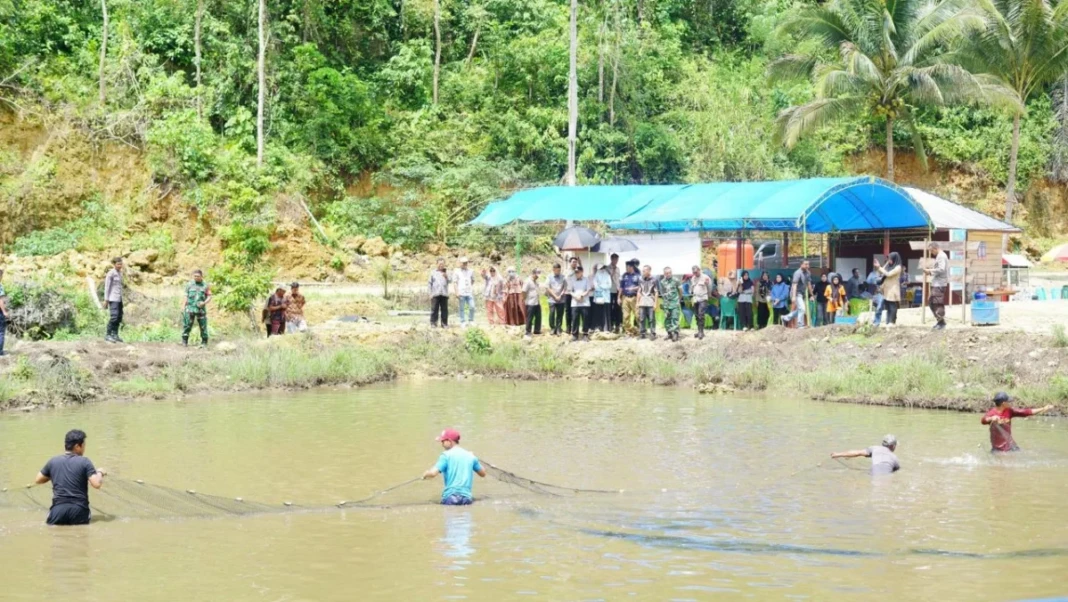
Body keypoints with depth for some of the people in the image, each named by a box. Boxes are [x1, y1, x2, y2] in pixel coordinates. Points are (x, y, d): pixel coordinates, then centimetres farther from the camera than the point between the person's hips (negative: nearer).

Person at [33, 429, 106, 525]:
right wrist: (99, 472, 12)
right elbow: (97, 484, -8)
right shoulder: (84, 462, -2)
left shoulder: (53, 461, 8)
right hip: (79, 510, -2)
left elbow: (37, 481, 19)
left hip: (59, 509, 2)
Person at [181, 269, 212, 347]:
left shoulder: (205, 286, 5)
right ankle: (184, 341, 2)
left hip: (201, 309, 0)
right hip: (190, 308, 0)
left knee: (203, 326, 1)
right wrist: (183, 307, 5)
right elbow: (186, 296, 10)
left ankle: (204, 342, 10)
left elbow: (209, 296, 4)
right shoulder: (189, 285, 7)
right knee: (187, 325, -4)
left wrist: (204, 303, -13)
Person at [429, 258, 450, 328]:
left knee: (444, 309, 2)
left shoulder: (446, 273, 13)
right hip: (435, 294, -2)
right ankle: (433, 323, -1)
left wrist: (446, 277, -19)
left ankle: (444, 323, 7)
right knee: (434, 309, -4)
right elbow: (429, 283, 7)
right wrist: (430, 293, 1)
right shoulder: (433, 273, 8)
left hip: (444, 294, 2)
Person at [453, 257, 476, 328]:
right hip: (461, 293, -3)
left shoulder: (470, 271, 13)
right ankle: (463, 323, 5)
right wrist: (457, 292, -6)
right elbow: (455, 282, 1)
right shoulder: (457, 272, 4)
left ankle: (471, 321, 12)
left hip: (469, 293, 3)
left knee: (472, 307, -4)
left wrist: (472, 289, 14)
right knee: (462, 308, 0)